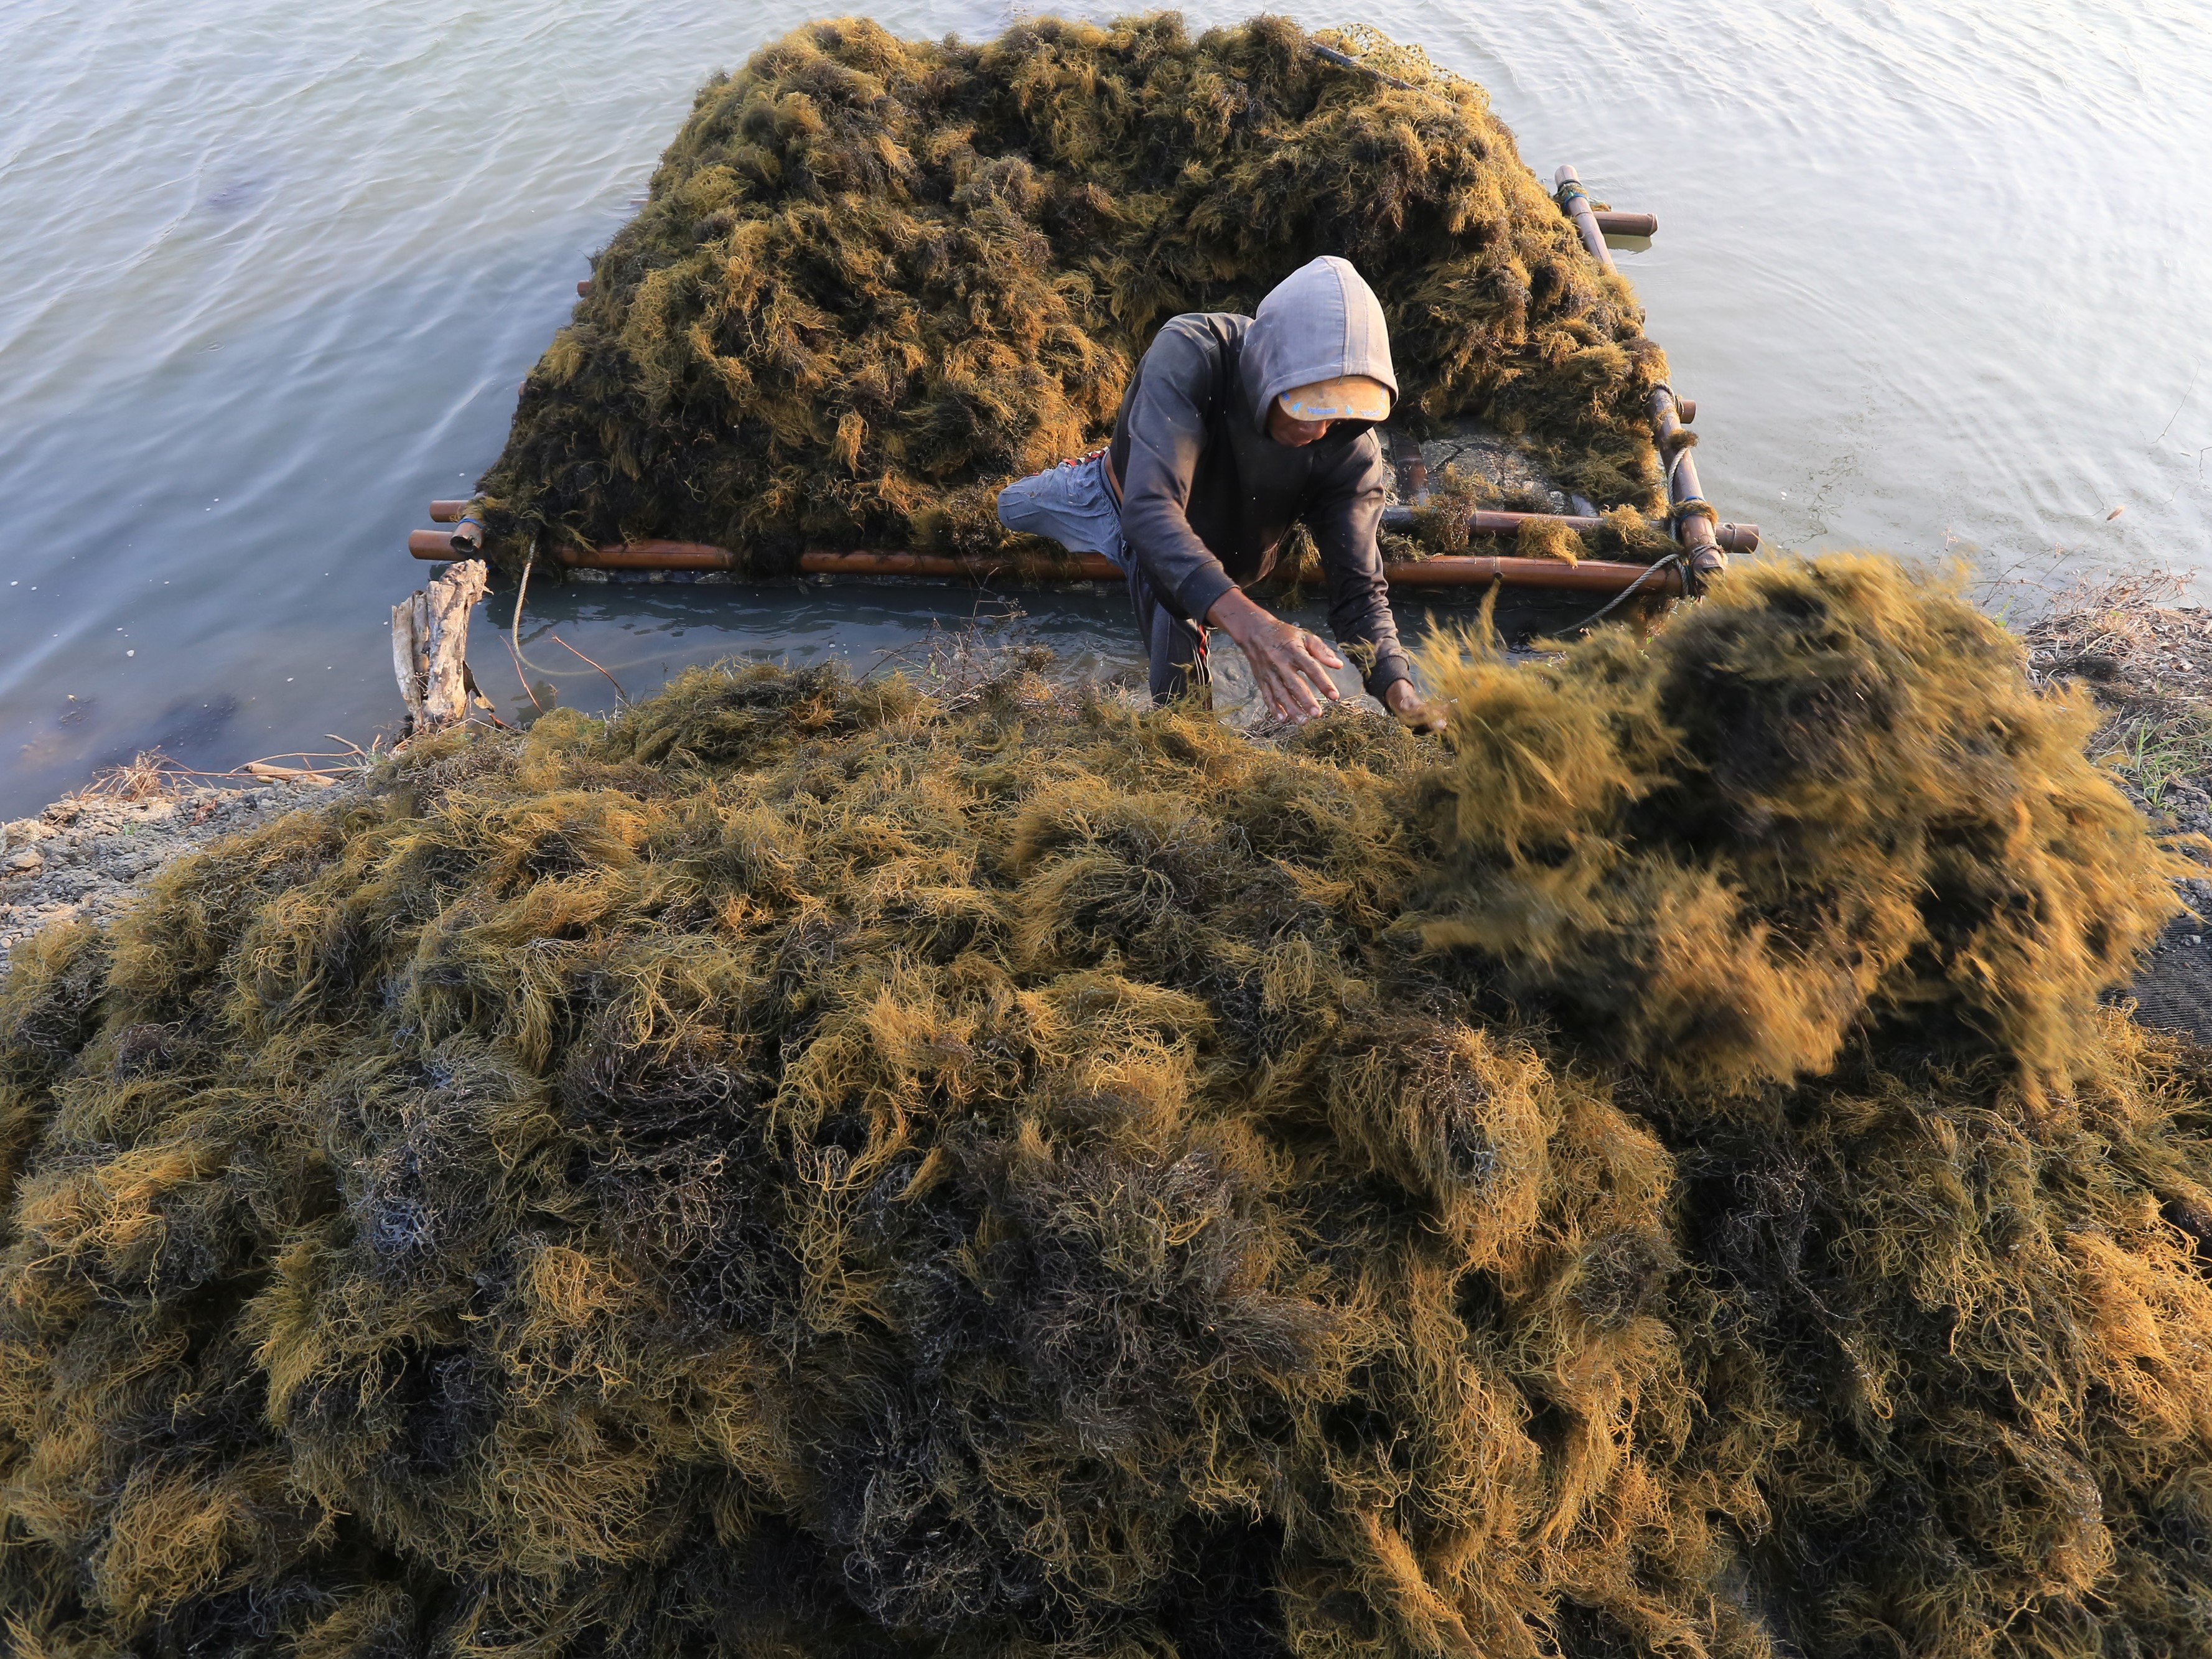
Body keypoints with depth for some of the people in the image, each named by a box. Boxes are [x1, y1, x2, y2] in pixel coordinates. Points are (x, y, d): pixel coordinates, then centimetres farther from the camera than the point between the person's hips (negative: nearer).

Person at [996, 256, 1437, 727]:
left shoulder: (1352, 450, -35)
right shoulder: (1188, 355, -45)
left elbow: (1359, 591, -33)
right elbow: (1151, 511, -57)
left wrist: (1399, 689, -54)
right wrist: (1248, 622, -73)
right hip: (1121, 505, -1)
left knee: (1177, 699, 7)